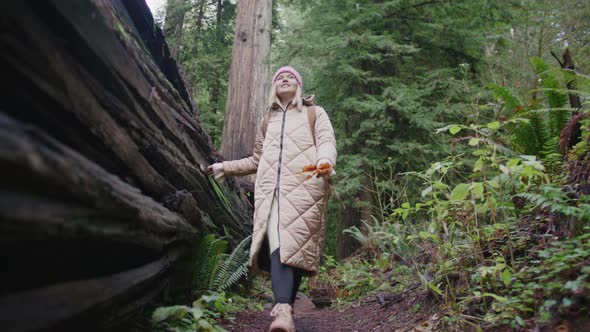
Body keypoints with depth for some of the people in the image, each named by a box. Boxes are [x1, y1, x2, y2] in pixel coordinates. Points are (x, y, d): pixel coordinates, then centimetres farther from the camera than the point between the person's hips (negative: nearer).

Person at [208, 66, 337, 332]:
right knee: (277, 243, -17)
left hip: (304, 186, -2)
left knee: (294, 244, -16)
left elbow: (327, 141, 3)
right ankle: (284, 309, -25)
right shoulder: (267, 121, 31)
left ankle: (283, 308, -17)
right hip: (271, 188, 3)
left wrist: (325, 162, -19)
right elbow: (257, 160, 35)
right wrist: (225, 167, 31)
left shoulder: (314, 113, 21)